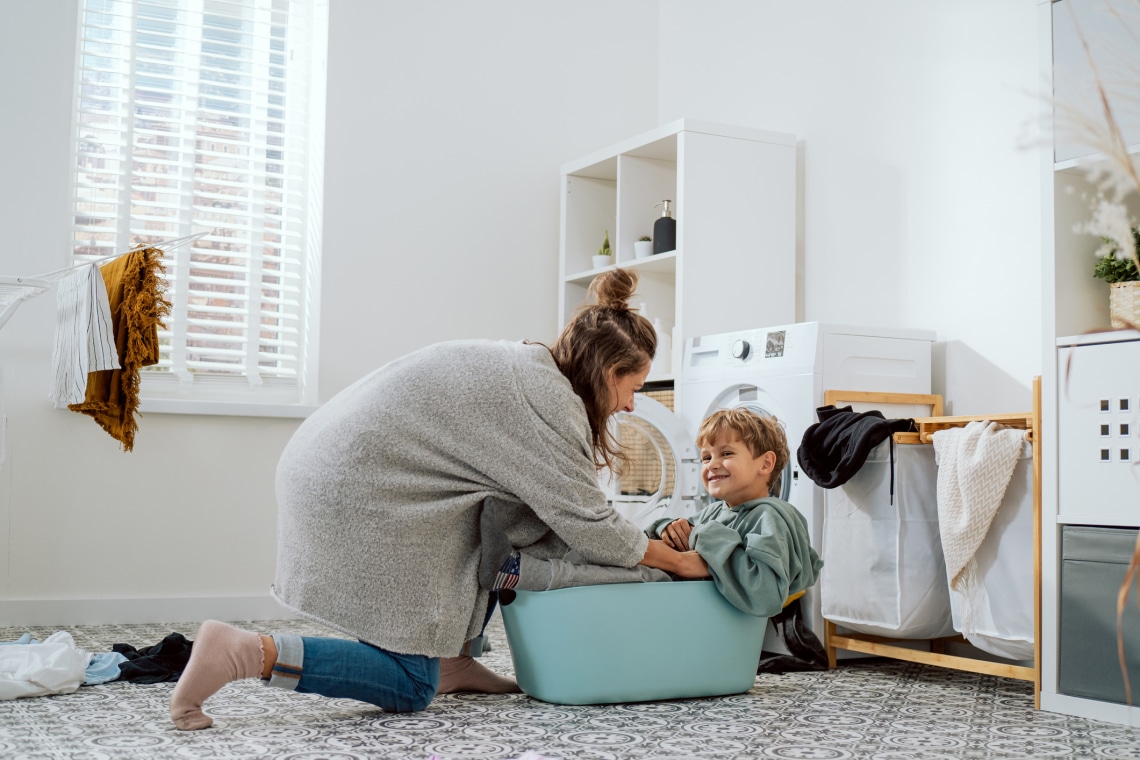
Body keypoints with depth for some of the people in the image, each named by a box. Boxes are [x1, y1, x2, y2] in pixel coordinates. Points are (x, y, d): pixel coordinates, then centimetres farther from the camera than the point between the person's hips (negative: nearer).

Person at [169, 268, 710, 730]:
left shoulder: (520, 364, 16)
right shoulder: (546, 395, -13)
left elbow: (531, 520, 21)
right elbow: (587, 523, -10)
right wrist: (675, 560, 6)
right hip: (355, 496, -10)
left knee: (500, 520, 19)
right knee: (410, 690, -1)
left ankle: (455, 661, 19)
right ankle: (248, 653, -11)